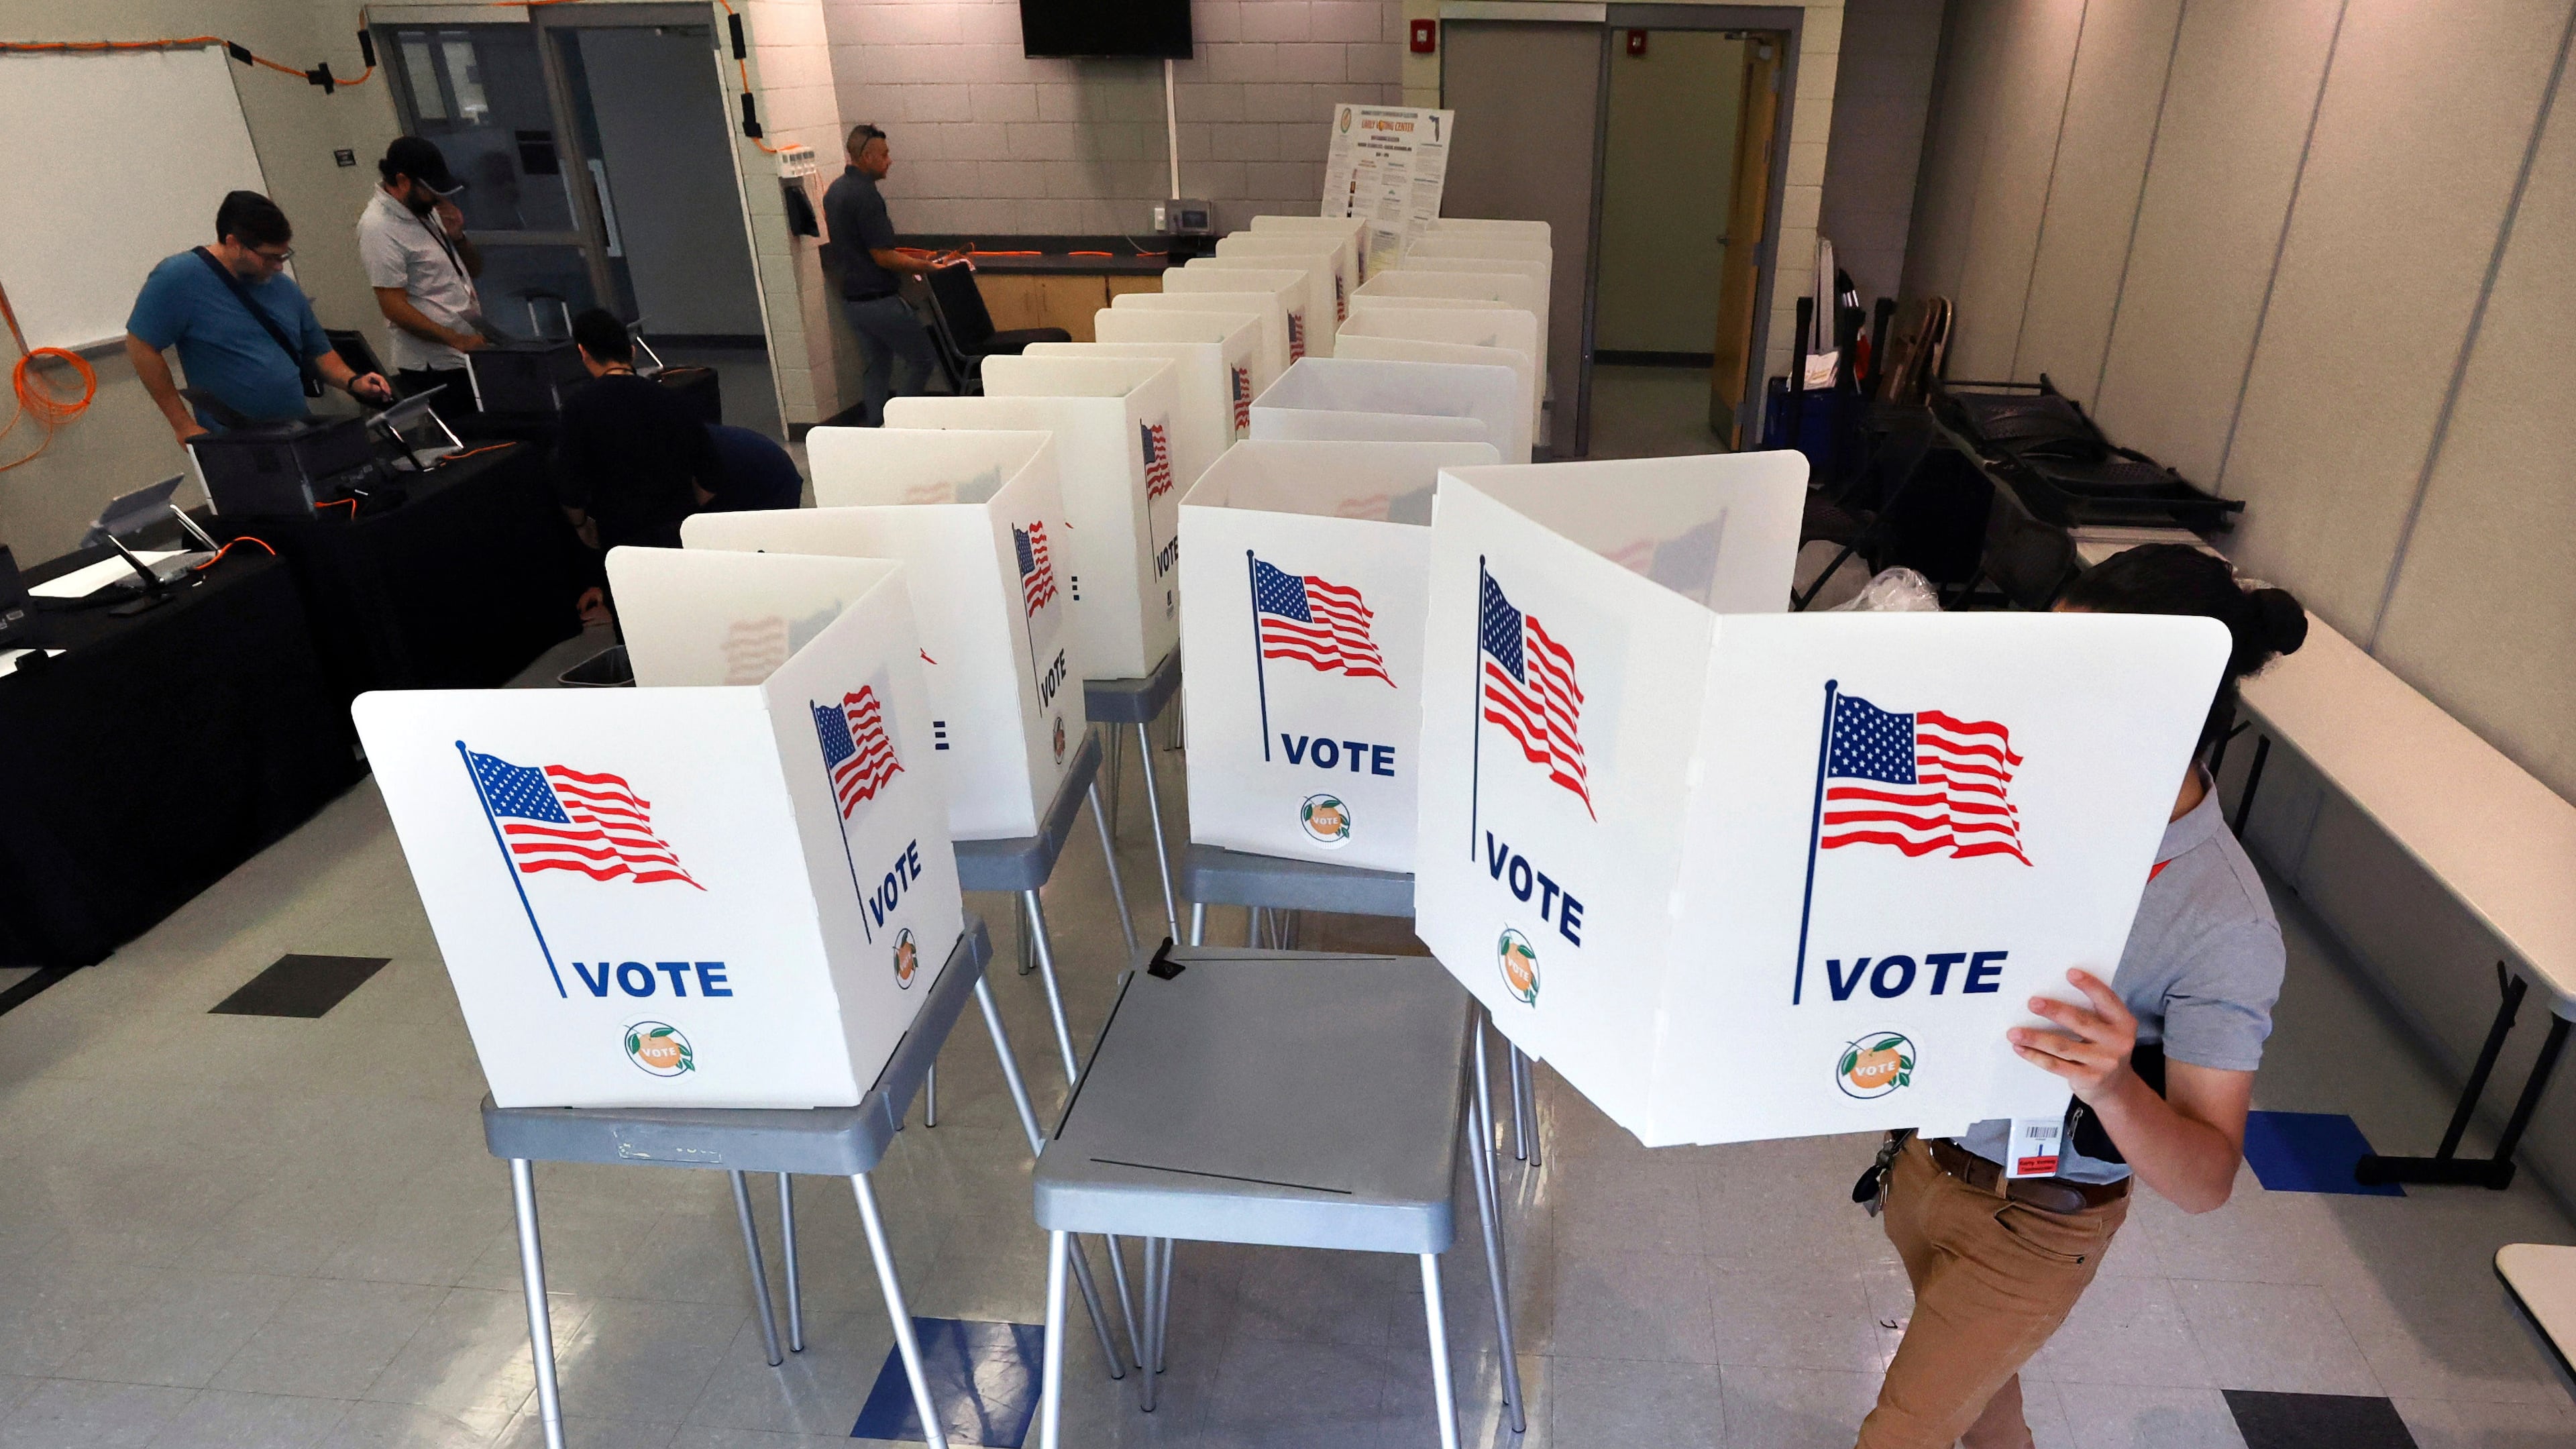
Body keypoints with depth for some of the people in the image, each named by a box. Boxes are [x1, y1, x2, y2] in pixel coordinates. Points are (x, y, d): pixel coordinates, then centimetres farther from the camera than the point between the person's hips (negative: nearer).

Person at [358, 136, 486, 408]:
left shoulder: (427, 210, 12)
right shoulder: (379, 228, -13)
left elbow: (473, 269, 20)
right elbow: (394, 307, -18)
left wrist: (457, 236, 0)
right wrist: (457, 340, -22)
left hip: (470, 354, 8)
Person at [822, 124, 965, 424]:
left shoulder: (835, 191, 11)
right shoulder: (865, 194, -19)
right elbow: (883, 257, -21)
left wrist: (910, 262, 18)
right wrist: (928, 267, -14)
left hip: (851, 298, 10)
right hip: (879, 301, -10)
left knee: (876, 365, 17)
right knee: (923, 360, 2)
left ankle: (872, 425, 19)